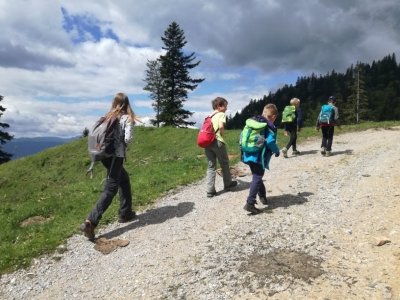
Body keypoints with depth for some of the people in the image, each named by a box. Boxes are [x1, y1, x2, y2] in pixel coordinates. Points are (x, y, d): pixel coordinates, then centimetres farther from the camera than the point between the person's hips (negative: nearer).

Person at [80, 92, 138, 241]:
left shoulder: (108, 117, 12)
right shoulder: (127, 118, -4)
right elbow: (128, 139, -13)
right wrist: (122, 142, 7)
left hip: (105, 154, 7)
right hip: (116, 155, -7)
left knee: (124, 179, 23)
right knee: (110, 188, -5)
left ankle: (125, 213, 28)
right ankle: (90, 222, -14)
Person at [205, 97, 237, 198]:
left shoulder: (209, 116, 19)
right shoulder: (221, 114, -3)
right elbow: (221, 126, -19)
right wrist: (222, 134, -2)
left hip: (207, 142, 6)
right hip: (217, 142, -6)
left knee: (211, 166, 9)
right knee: (224, 164, 15)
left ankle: (210, 191, 5)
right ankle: (228, 184, 32)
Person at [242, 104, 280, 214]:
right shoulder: (270, 127, -9)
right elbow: (270, 142, -20)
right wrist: (277, 151, -2)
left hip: (249, 155, 7)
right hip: (259, 157, -7)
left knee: (257, 176, 22)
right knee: (257, 178, -3)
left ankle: (262, 196, 37)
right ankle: (250, 203, -10)